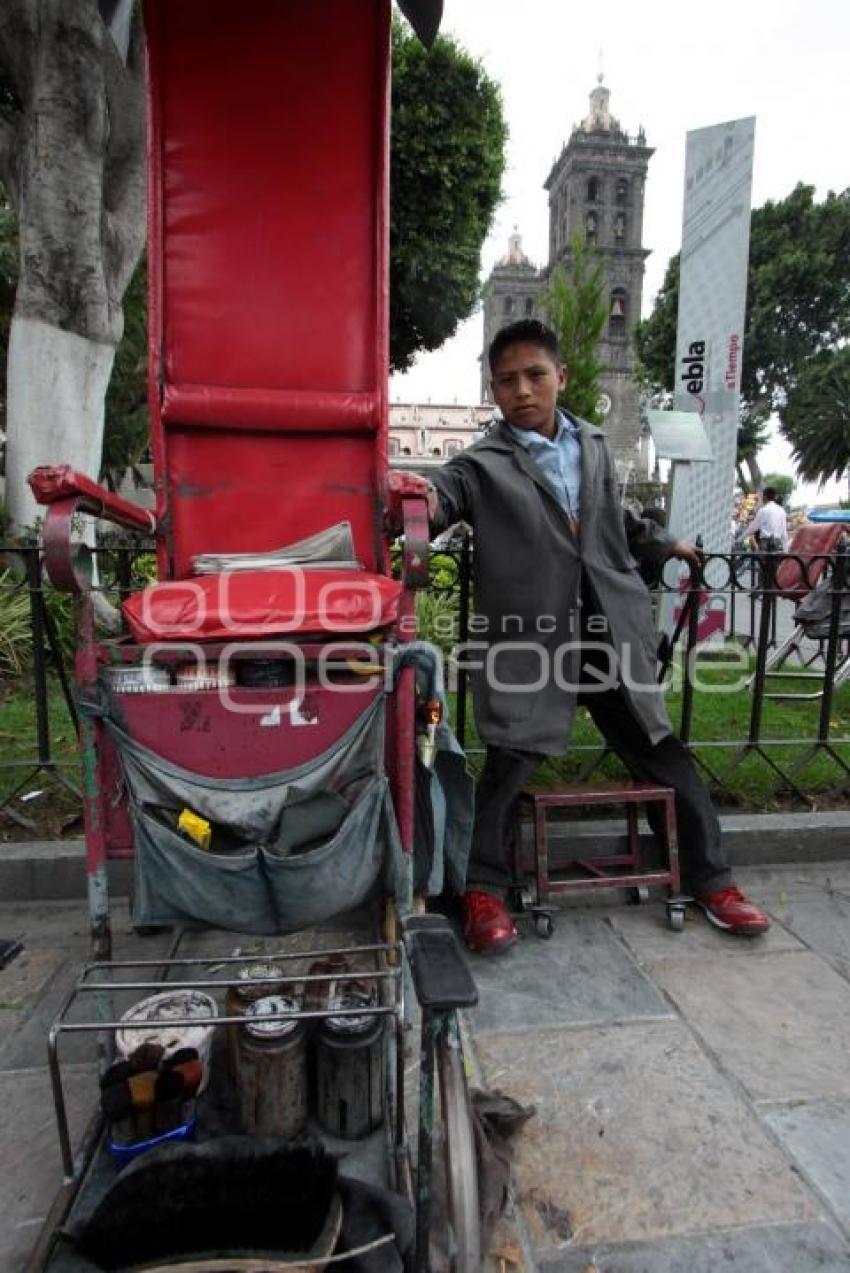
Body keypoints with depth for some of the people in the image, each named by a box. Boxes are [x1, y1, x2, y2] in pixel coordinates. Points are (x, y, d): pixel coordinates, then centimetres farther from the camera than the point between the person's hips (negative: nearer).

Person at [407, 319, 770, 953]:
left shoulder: (595, 446, 15)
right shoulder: (482, 465, -1)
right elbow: (440, 495, -18)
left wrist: (663, 545, 41)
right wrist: (419, 501, -41)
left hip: (609, 633, 5)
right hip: (528, 639, -4)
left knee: (665, 756, 11)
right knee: (511, 762, -9)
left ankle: (710, 878, 30)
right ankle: (485, 890, 13)